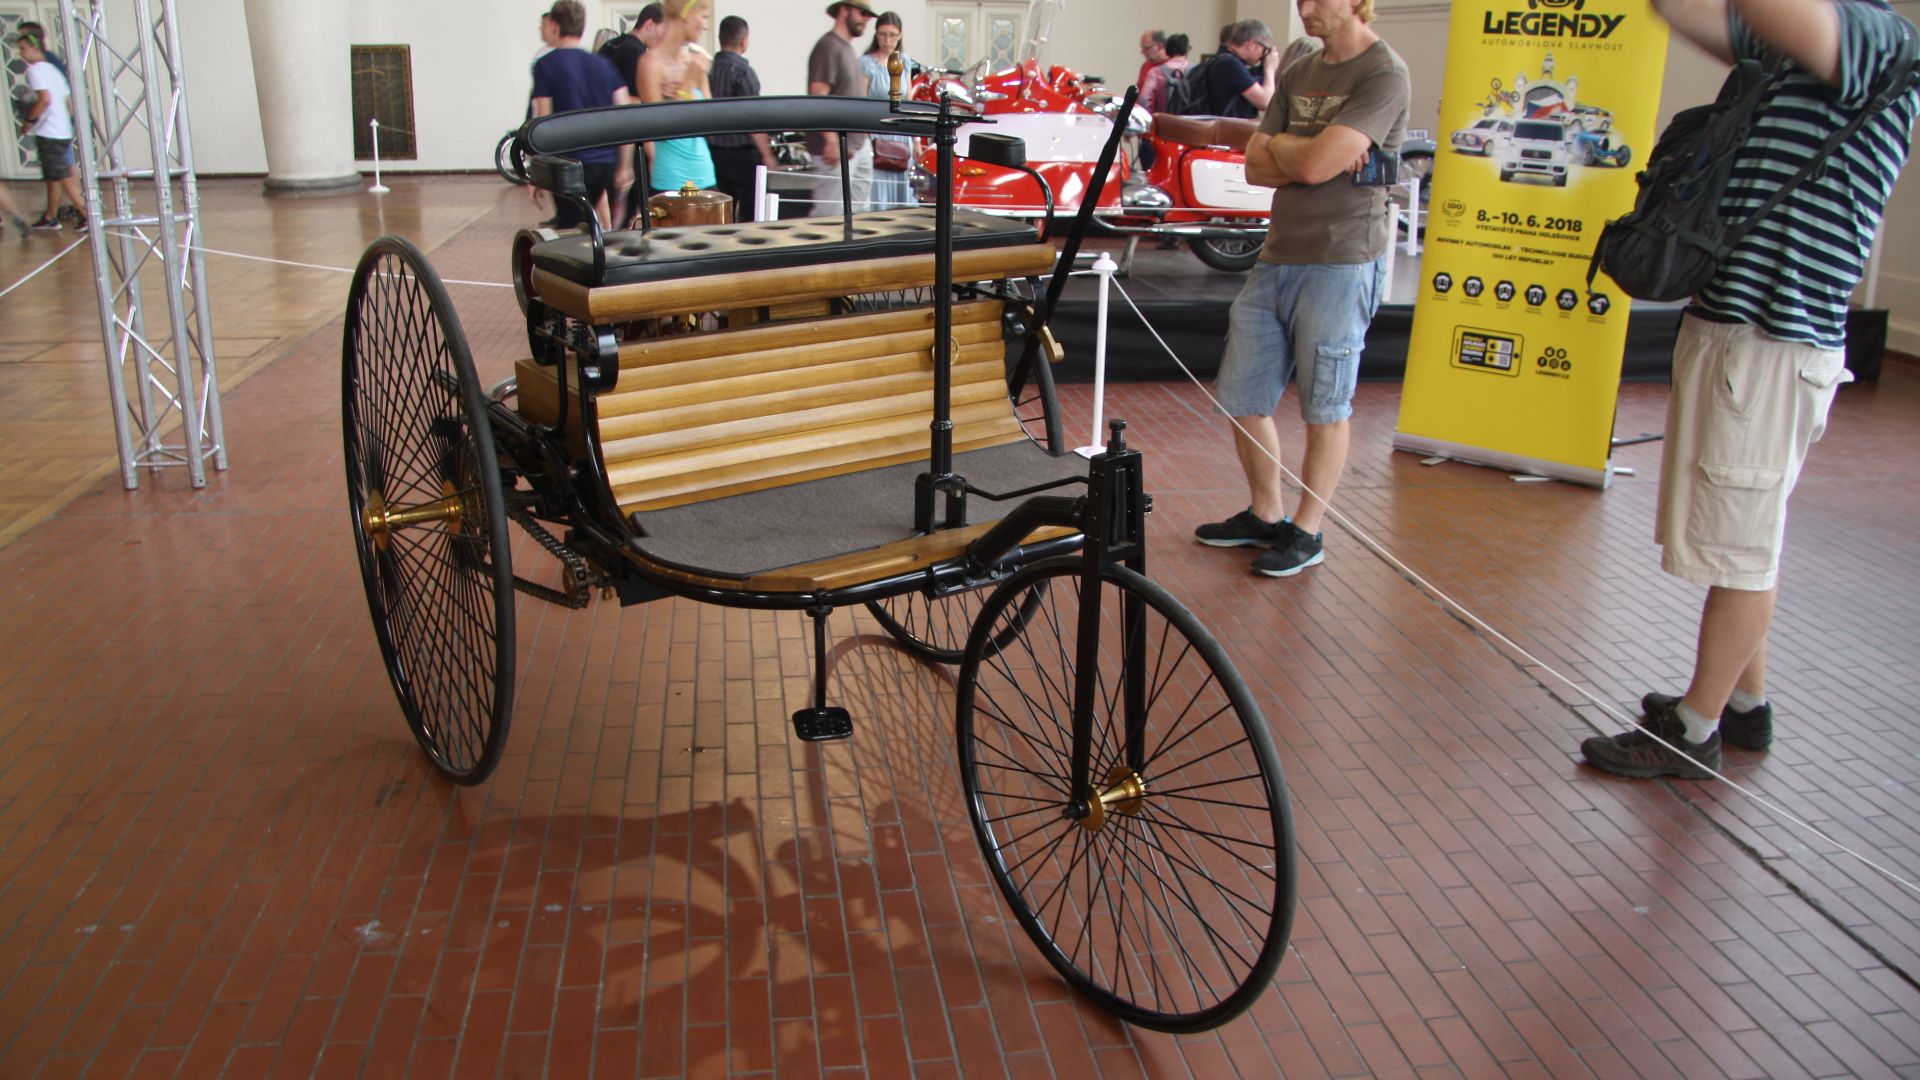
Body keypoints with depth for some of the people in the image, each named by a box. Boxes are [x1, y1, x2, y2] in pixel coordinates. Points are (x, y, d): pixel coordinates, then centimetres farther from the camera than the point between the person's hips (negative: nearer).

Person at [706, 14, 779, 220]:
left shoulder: (708, 68, 5)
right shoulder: (742, 70, -13)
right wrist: (767, 155, -13)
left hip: (713, 149, 7)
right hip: (741, 151, -6)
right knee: (751, 211, -1)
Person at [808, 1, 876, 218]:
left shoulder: (847, 48, 17)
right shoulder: (828, 47, -13)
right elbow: (818, 96, -20)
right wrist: (832, 141, -25)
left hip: (858, 146, 10)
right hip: (836, 148, -10)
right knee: (829, 213, -8)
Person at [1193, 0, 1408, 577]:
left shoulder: (1384, 76, -10)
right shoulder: (1299, 75, 15)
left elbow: (1313, 165, -20)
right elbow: (1255, 168, 7)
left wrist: (1276, 144, 0)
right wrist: (1314, 155, -10)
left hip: (1340, 264, -8)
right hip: (1276, 259, 8)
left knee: (1325, 410, 3)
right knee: (1241, 399, 11)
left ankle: (1305, 533, 17)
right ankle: (1265, 515, 29)